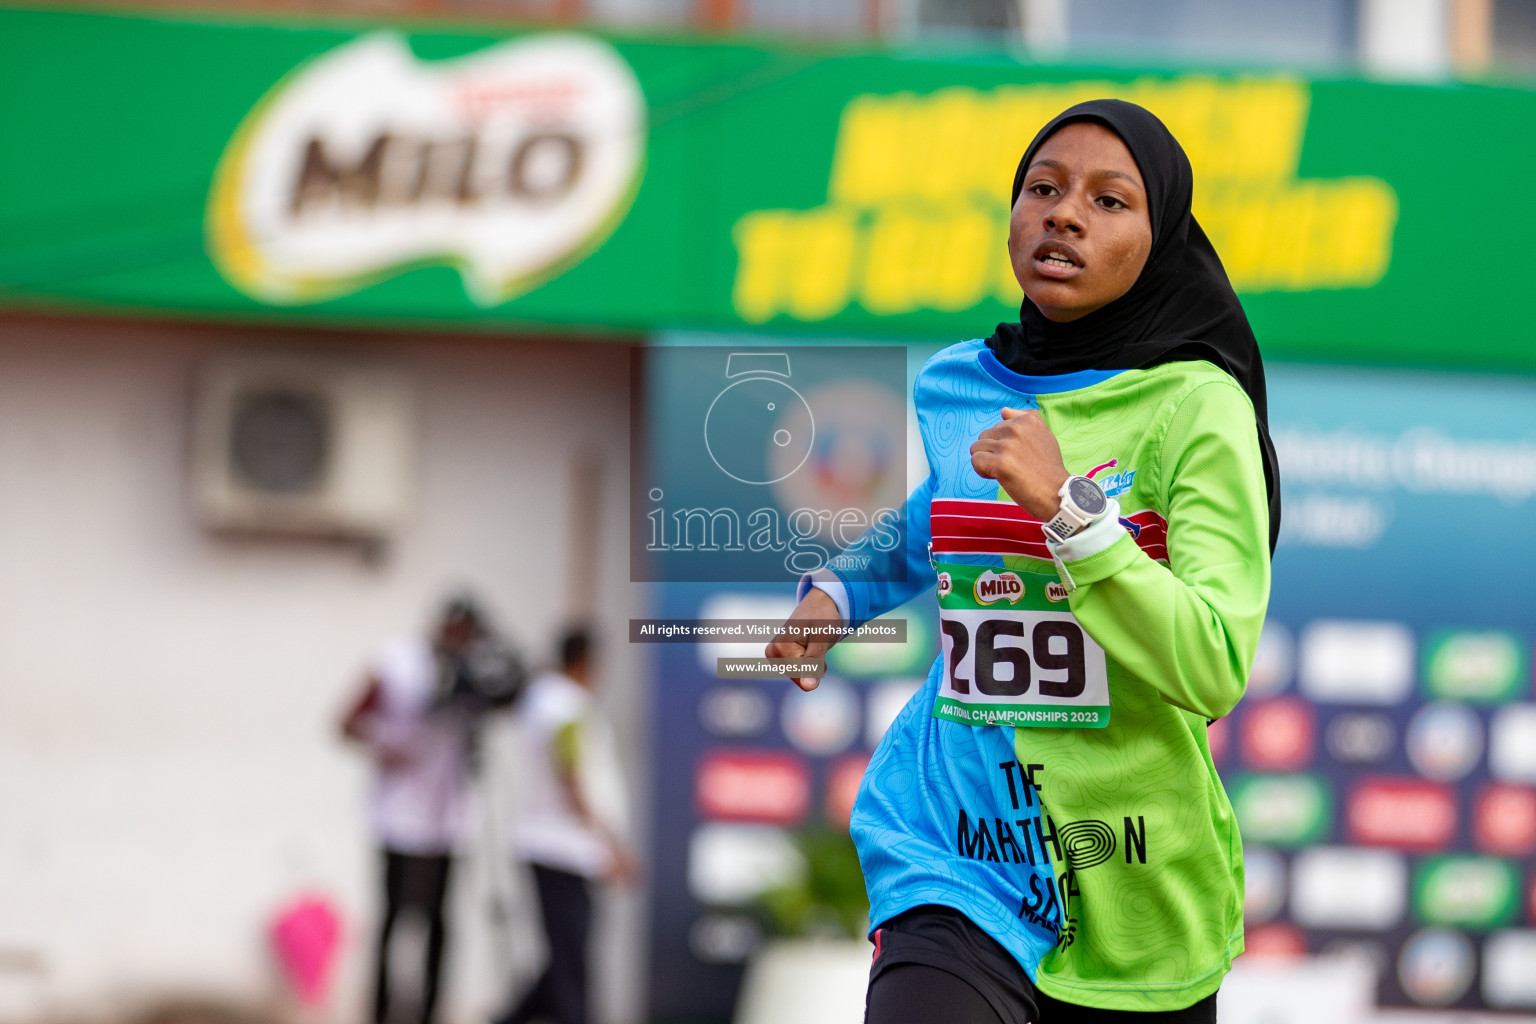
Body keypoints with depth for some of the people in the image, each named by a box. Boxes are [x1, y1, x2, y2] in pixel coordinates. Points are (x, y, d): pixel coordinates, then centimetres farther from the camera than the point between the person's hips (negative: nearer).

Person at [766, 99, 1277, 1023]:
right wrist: (837, 592, 16)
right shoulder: (950, 390, 7)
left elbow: (1216, 671, -18)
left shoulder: (1197, 407, -7)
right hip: (957, 858, 2)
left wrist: (1067, 506, -22)